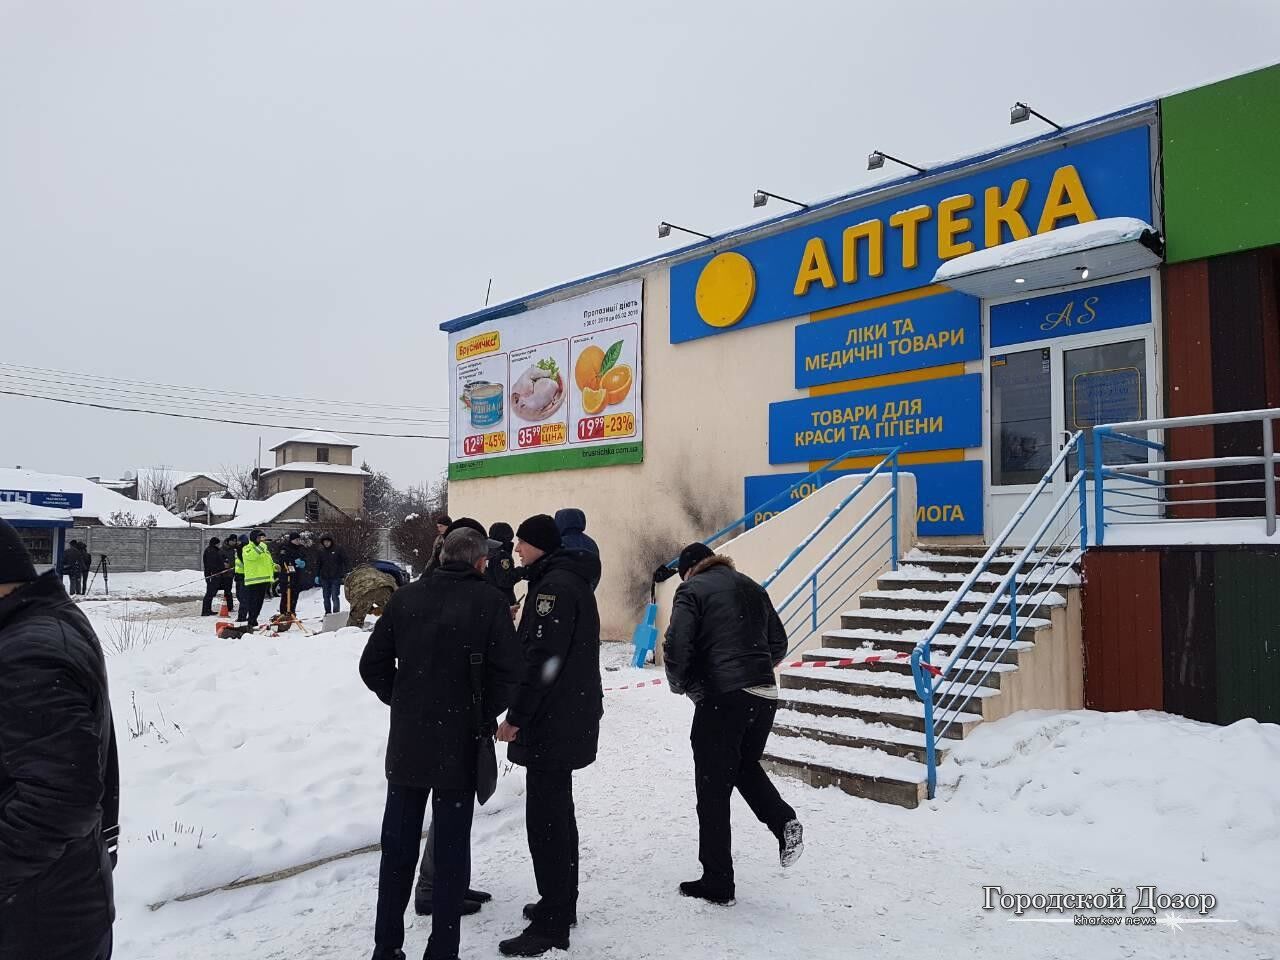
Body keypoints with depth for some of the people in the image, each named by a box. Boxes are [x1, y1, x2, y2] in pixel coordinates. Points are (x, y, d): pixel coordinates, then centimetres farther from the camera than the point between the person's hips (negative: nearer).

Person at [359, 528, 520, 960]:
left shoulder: (406, 598, 0)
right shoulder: (488, 600, -9)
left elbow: (372, 665, 2)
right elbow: (508, 670, -14)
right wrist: (486, 714, 2)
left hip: (406, 742, 3)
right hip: (460, 745, -3)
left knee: (398, 846, 16)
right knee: (451, 848, 9)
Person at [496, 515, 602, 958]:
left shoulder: (553, 585, -17)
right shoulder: (574, 580, 15)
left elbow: (542, 659, -23)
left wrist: (516, 716, -18)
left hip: (552, 721, -11)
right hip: (570, 717, 11)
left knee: (545, 818, -5)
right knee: (557, 813, 19)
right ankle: (561, 904, 30)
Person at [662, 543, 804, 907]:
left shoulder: (693, 589, -2)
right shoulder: (751, 587, 15)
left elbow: (677, 646, -12)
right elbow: (779, 644, 16)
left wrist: (680, 684, 5)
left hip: (721, 698, -6)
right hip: (764, 696, 6)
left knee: (714, 791, 6)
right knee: (746, 765, 28)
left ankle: (717, 883, 13)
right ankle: (785, 822, 5)